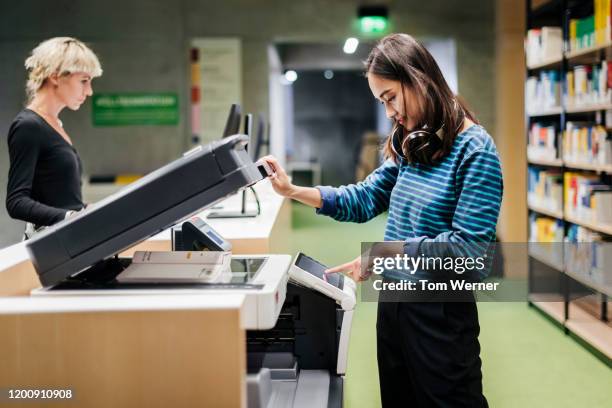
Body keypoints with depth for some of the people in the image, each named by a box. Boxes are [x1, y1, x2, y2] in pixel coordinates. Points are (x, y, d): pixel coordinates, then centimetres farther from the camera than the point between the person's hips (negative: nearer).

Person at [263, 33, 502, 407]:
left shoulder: (474, 148, -16)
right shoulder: (410, 145, 7)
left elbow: (468, 244, -22)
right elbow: (366, 199, 11)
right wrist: (293, 191, 2)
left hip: (440, 310, -8)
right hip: (393, 300, 8)